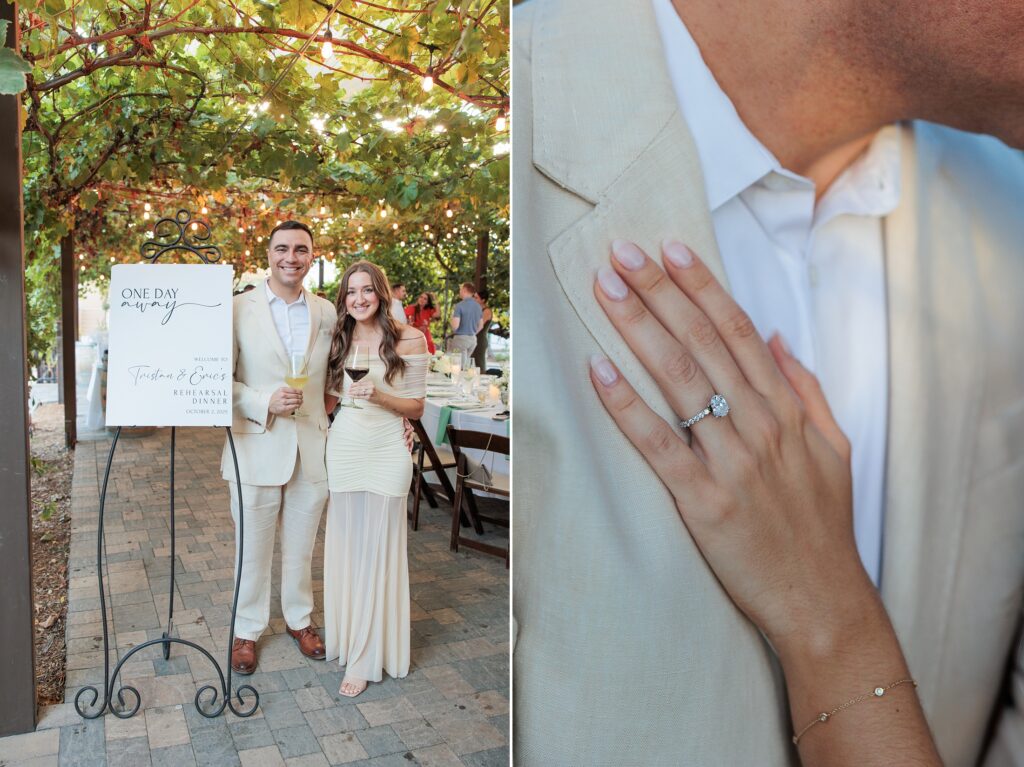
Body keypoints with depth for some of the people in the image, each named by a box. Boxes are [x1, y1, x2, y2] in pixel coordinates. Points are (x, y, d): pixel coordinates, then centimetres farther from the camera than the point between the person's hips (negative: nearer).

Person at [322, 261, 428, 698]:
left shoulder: (409, 340, -5)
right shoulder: (339, 340, 7)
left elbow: (416, 407, -3)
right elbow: (329, 399, 15)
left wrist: (379, 395, -18)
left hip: (386, 453, -4)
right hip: (342, 448, 4)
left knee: (377, 551, 1)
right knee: (344, 547, 10)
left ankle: (366, 658, 12)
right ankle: (345, 634, 29)